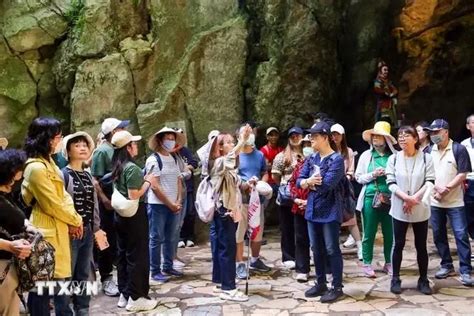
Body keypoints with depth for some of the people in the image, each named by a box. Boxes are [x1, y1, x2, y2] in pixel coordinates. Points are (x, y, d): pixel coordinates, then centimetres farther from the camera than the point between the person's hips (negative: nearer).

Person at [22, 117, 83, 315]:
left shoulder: (48, 162, 10)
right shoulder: (36, 168, -22)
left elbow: (62, 195, 10)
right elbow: (53, 204, -20)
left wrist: (73, 219, -4)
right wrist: (75, 220, -5)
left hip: (57, 229, 10)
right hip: (47, 231, -10)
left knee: (57, 279, 20)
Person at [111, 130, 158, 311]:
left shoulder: (117, 167, 8)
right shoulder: (132, 168, -19)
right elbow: (134, 196, -23)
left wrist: (143, 180, 11)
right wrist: (148, 182, -11)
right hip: (134, 215, -9)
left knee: (123, 254, 15)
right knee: (137, 256, 0)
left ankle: (124, 294, 23)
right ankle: (136, 298, 7)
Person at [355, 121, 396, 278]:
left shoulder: (394, 155, -2)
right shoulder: (366, 155, 3)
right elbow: (358, 177, 4)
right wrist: (373, 175, -10)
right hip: (370, 197, 0)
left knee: (389, 233, 8)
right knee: (369, 233, 6)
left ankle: (388, 263, 23)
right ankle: (367, 264, 16)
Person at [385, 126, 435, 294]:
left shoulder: (426, 158, -1)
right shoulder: (394, 158, 0)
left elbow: (430, 182, -6)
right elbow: (391, 183, -5)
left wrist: (414, 198, -16)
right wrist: (406, 198, -18)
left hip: (421, 209, 0)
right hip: (399, 208, 0)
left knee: (421, 245, 8)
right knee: (398, 244, 5)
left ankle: (423, 280, 19)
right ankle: (395, 279, 14)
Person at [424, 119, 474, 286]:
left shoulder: (459, 149, -6)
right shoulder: (429, 151, 6)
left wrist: (447, 189, -17)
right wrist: (436, 188, -10)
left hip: (455, 201, -4)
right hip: (434, 201, 4)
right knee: (438, 235, 10)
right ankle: (447, 266, 23)